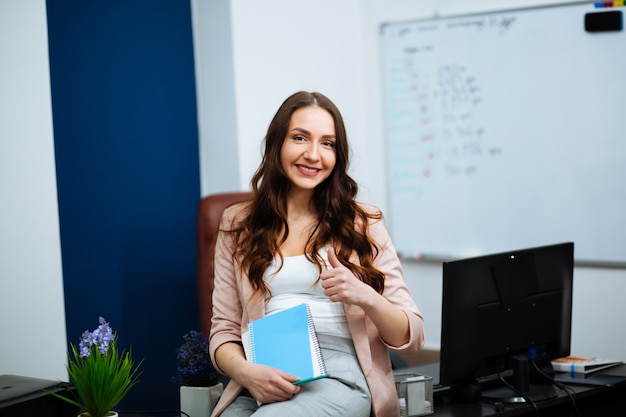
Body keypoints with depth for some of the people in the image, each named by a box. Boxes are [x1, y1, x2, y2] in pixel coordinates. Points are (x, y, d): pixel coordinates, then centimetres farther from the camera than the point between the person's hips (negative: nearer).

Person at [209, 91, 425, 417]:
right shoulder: (238, 225, 15)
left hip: (339, 379, -1)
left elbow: (412, 338, 8)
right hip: (262, 386, 1)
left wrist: (364, 296, -12)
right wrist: (246, 372, -11)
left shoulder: (363, 224, 11)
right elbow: (224, 330, 11)